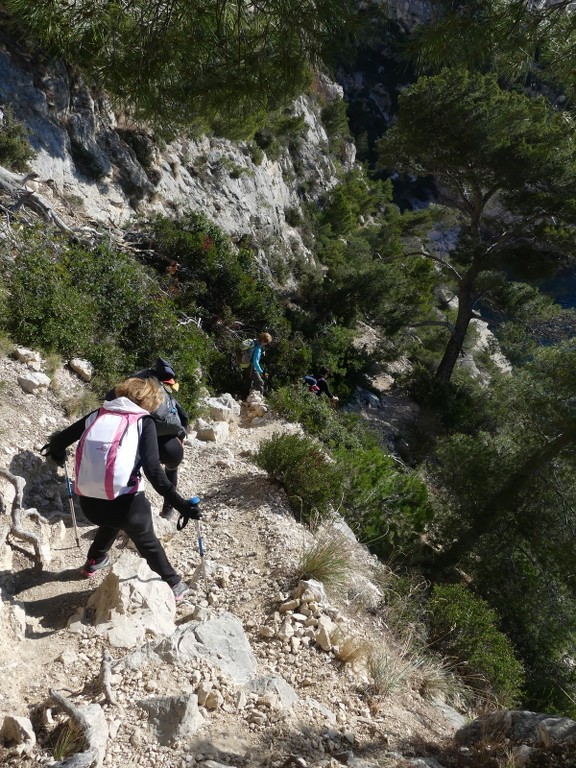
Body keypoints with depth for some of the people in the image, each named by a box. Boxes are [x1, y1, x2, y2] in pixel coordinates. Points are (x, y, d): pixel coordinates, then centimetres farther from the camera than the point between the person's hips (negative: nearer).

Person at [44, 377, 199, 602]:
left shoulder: (99, 413, 9)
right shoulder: (144, 422, -3)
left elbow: (59, 441, 13)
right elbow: (152, 469, -16)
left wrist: (57, 452, 37)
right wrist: (179, 503, -16)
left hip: (89, 502, 4)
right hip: (125, 502, -4)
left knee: (110, 522, 40)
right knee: (147, 542, 25)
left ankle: (94, 562, 61)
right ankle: (173, 586, 39)